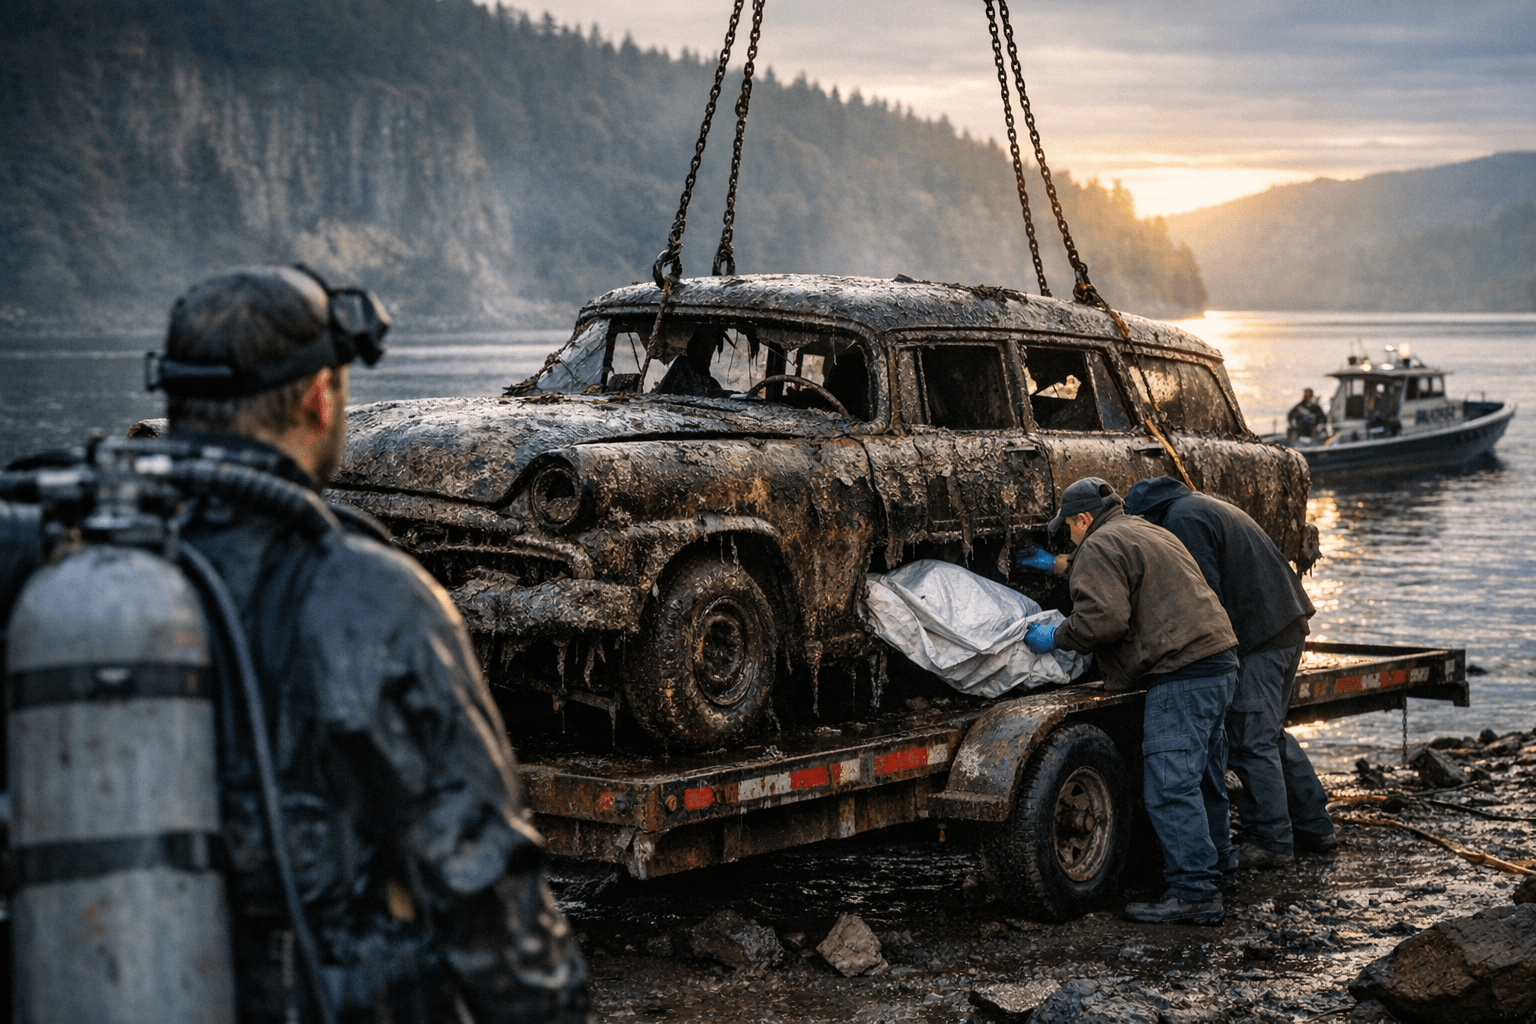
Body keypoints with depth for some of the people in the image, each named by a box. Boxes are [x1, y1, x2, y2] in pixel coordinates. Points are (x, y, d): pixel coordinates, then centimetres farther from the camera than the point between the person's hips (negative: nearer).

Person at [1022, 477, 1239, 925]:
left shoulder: (1100, 547, -6)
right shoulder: (1149, 532, 26)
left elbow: (1103, 618, -19)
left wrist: (1056, 637, -4)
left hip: (1182, 675, -11)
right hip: (1219, 660, 11)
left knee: (1170, 786, -11)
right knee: (1203, 778, 19)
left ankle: (1193, 893, -13)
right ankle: (1215, 869, 30)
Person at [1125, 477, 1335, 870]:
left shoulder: (1181, 520, -11)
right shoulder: (1202, 506, 21)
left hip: (1259, 636, -10)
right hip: (1287, 622, 10)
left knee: (1251, 742, -4)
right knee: (1271, 734, 18)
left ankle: (1271, 843, -1)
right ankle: (1315, 827, 23)